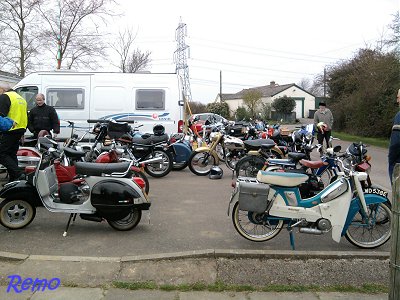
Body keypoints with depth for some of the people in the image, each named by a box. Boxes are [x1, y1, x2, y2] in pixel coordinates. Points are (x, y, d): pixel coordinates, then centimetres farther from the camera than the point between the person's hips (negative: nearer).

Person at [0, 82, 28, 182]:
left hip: (10, 131, -9)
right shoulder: (21, 98, 22)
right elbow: (26, 117, 26)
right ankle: (13, 179, 15)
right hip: (20, 130, 9)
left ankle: (18, 174, -19)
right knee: (12, 154, 14)